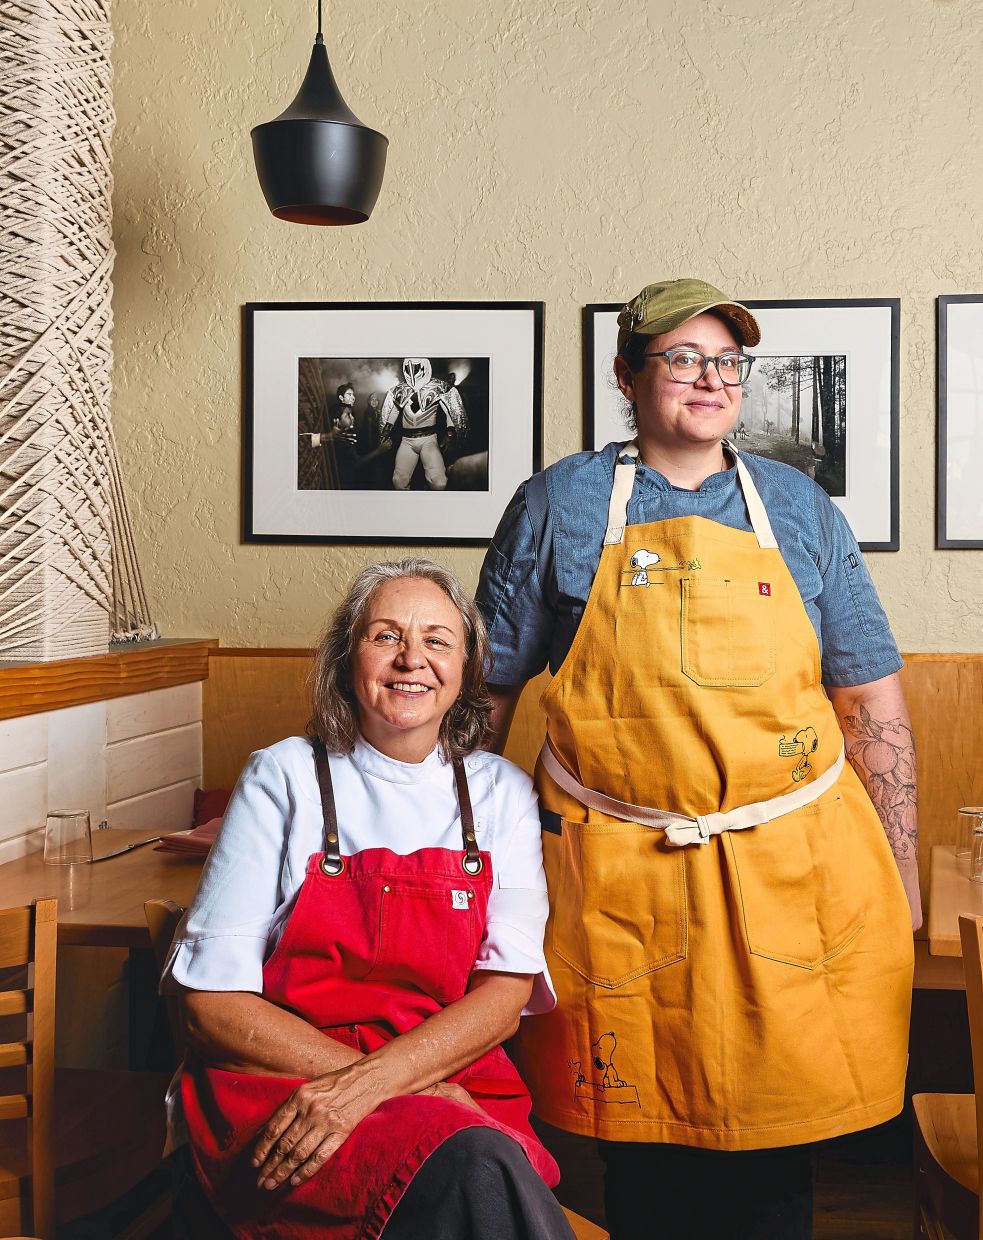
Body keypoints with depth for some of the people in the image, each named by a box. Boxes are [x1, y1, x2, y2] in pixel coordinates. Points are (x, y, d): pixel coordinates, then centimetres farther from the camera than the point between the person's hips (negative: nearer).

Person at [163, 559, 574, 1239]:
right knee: (478, 1169, -33)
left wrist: (368, 1082, -17)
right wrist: (415, 1093, -13)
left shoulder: (500, 793, 9)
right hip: (281, 1090, -2)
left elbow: (505, 993, 1)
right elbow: (212, 1003, -4)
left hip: (458, 1086, 3)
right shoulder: (284, 777, 2)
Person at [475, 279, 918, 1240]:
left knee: (773, 1158, 8)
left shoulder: (800, 510, 8)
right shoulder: (557, 505, 3)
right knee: (639, 1140, 9)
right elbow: (484, 692, 6)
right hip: (616, 877, -1)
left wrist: (900, 874, 8)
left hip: (791, 869, 2)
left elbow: (873, 703, 10)